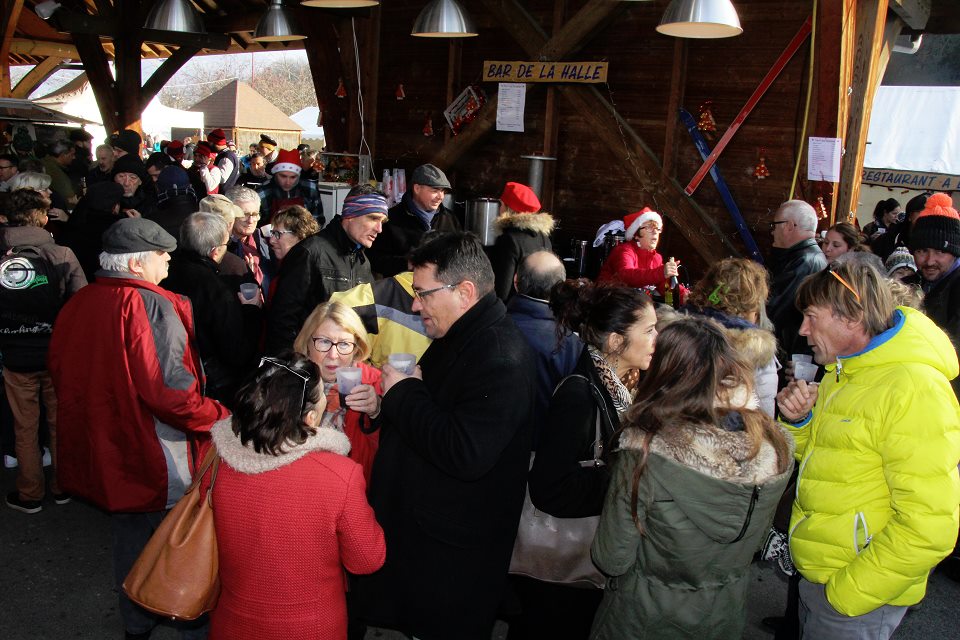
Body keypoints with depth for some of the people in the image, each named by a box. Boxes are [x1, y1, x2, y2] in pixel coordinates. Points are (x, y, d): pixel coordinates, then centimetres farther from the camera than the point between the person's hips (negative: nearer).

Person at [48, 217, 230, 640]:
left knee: (129, 539, 24)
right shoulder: (151, 304, -21)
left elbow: (61, 372, 12)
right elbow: (168, 387, -28)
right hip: (157, 457, -7)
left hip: (102, 448, 7)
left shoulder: (78, 303, 1)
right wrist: (220, 418, -16)